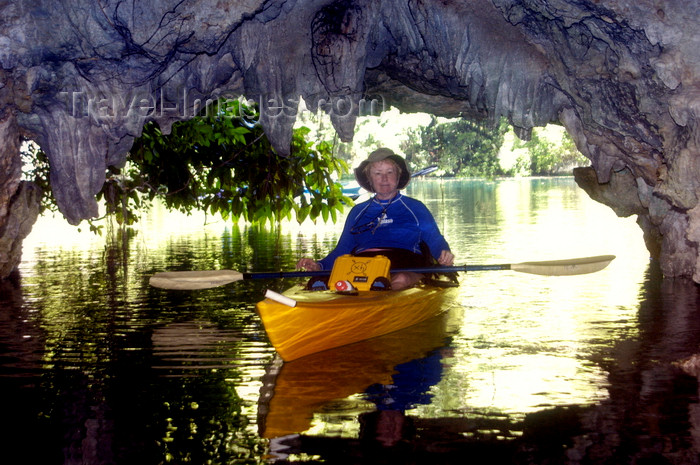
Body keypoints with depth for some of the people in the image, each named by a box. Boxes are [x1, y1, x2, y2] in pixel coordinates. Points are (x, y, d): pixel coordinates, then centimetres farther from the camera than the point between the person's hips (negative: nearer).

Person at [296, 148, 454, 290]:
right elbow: (342, 249, 26)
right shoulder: (358, 212, 28)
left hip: (404, 268, -1)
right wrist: (319, 266, 7)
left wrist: (444, 255, -9)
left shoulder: (415, 208, 22)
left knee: (400, 280, -40)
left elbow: (435, 240, 15)